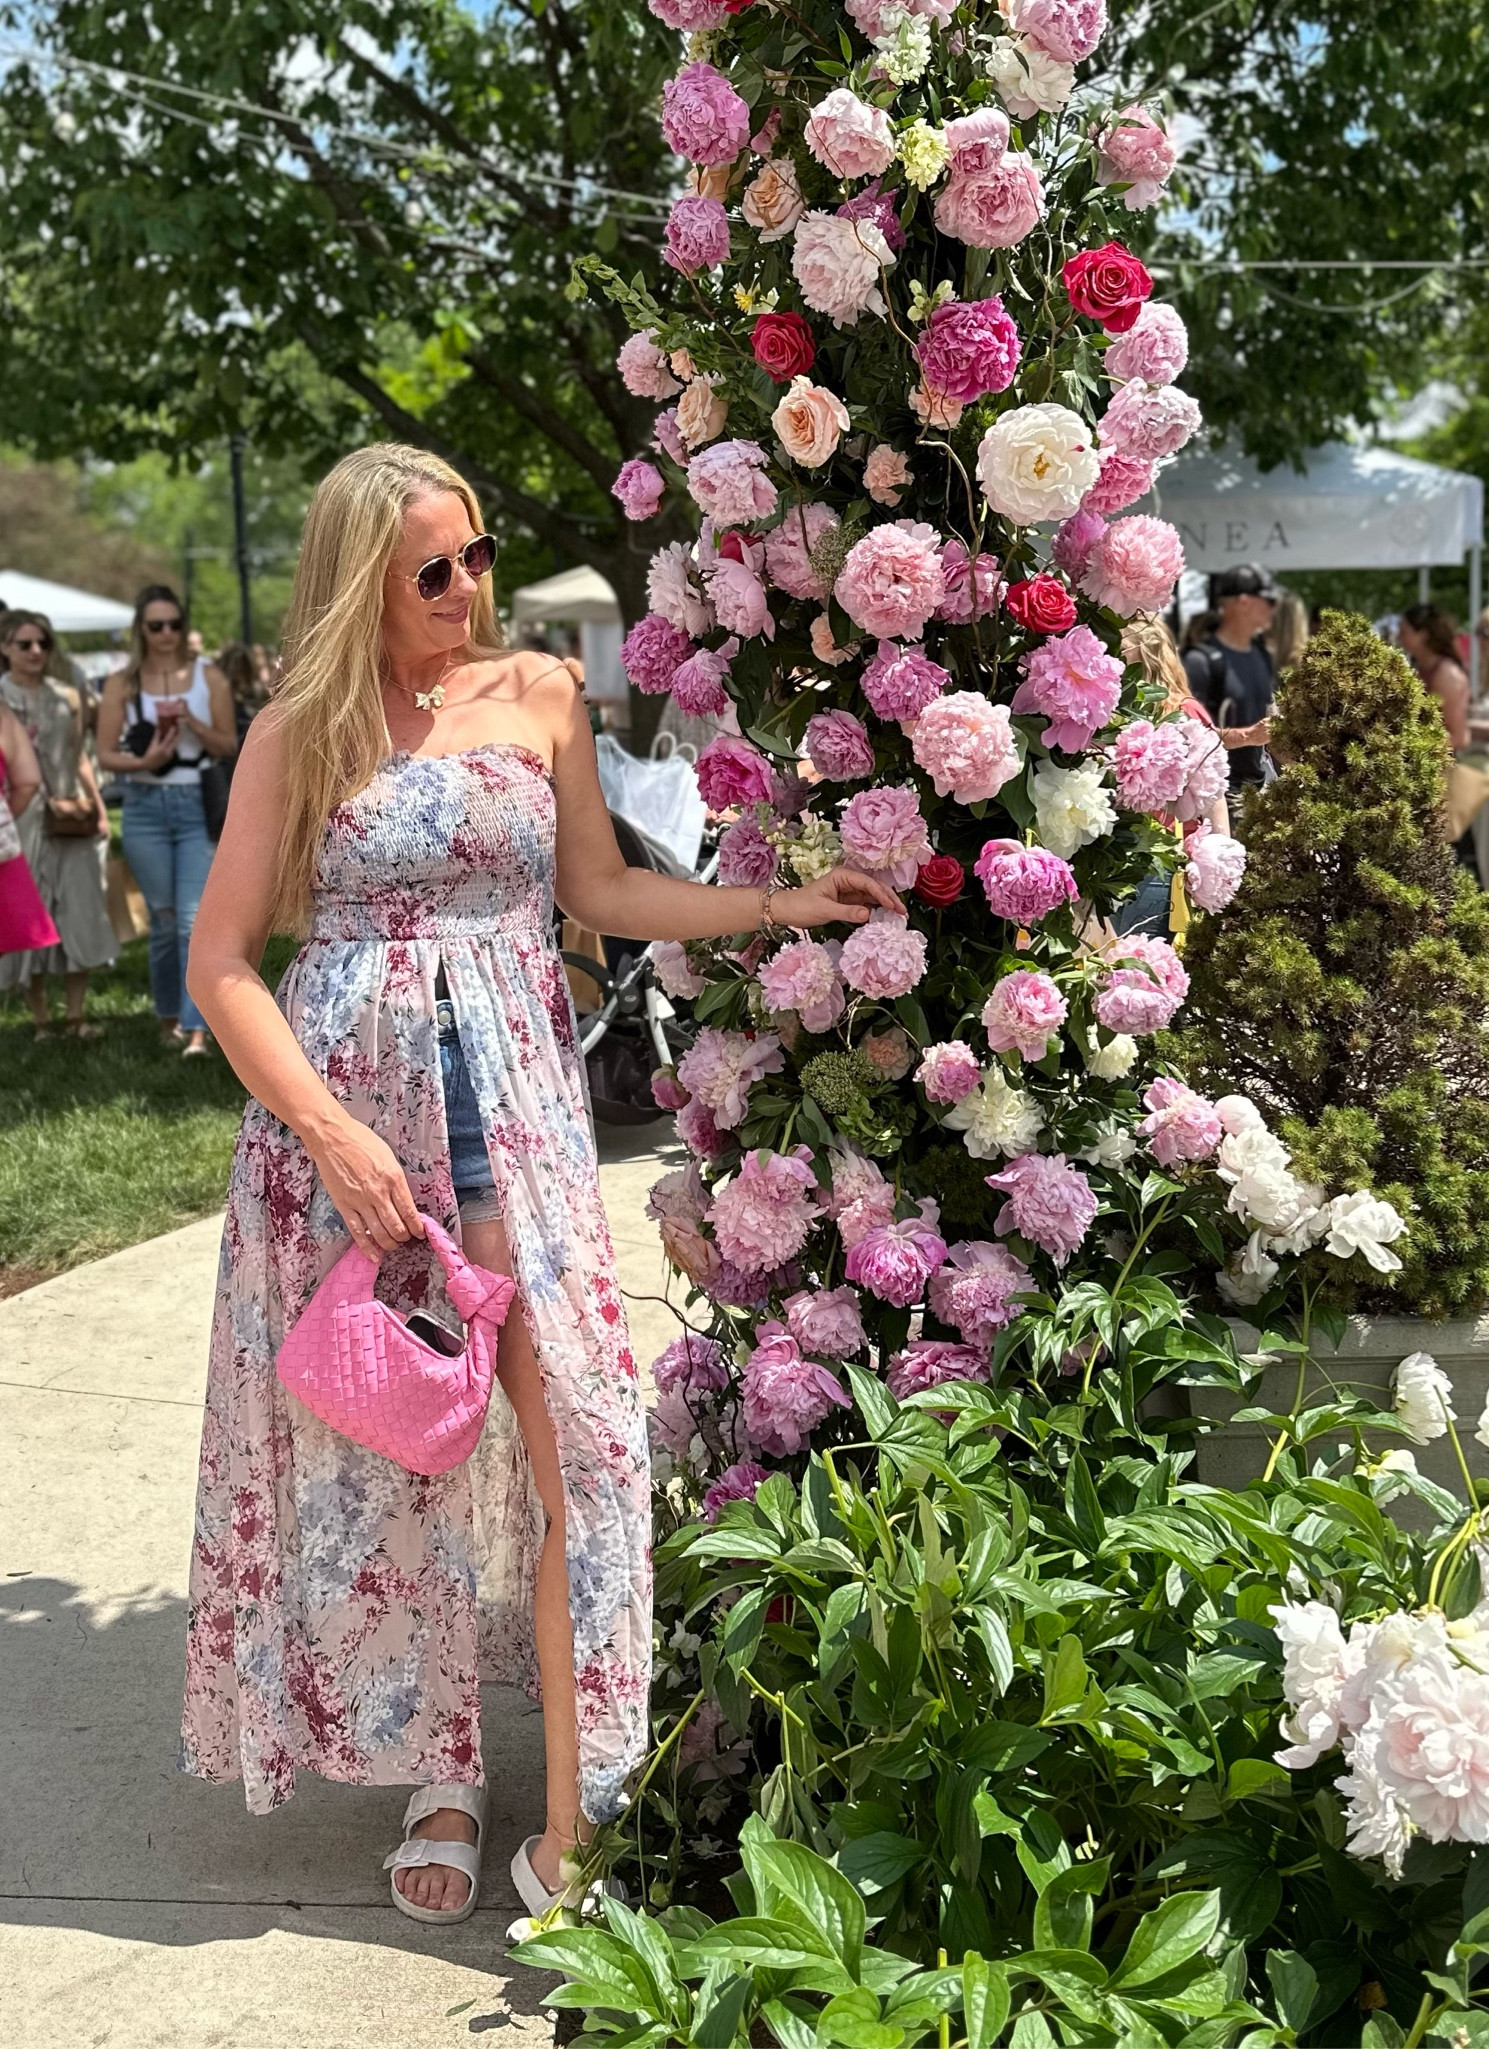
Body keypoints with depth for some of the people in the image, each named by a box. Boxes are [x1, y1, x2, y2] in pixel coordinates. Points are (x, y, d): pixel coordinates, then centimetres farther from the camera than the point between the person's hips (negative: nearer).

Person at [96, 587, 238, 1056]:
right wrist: (143, 761, -17)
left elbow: (230, 746, 4)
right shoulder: (122, 683, 5)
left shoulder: (208, 676, 5)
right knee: (164, 920, 8)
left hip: (198, 806, -1)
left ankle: (196, 1030, -11)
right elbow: (105, 754, 2)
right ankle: (168, 1017, 25)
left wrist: (192, 722, -13)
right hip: (145, 808, 1)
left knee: (195, 920, -11)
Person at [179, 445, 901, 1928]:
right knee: (385, 1440, 4)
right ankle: (438, 1770, 22)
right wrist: (330, 1129, -12)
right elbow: (223, 962, -1)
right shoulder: (300, 733, 1)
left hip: (512, 1093, 1)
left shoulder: (536, 694, 7)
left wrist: (781, 905, 7)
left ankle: (572, 1820, 2)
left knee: (561, 1426, -7)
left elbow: (599, 891, 14)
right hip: (348, 1093, -1)